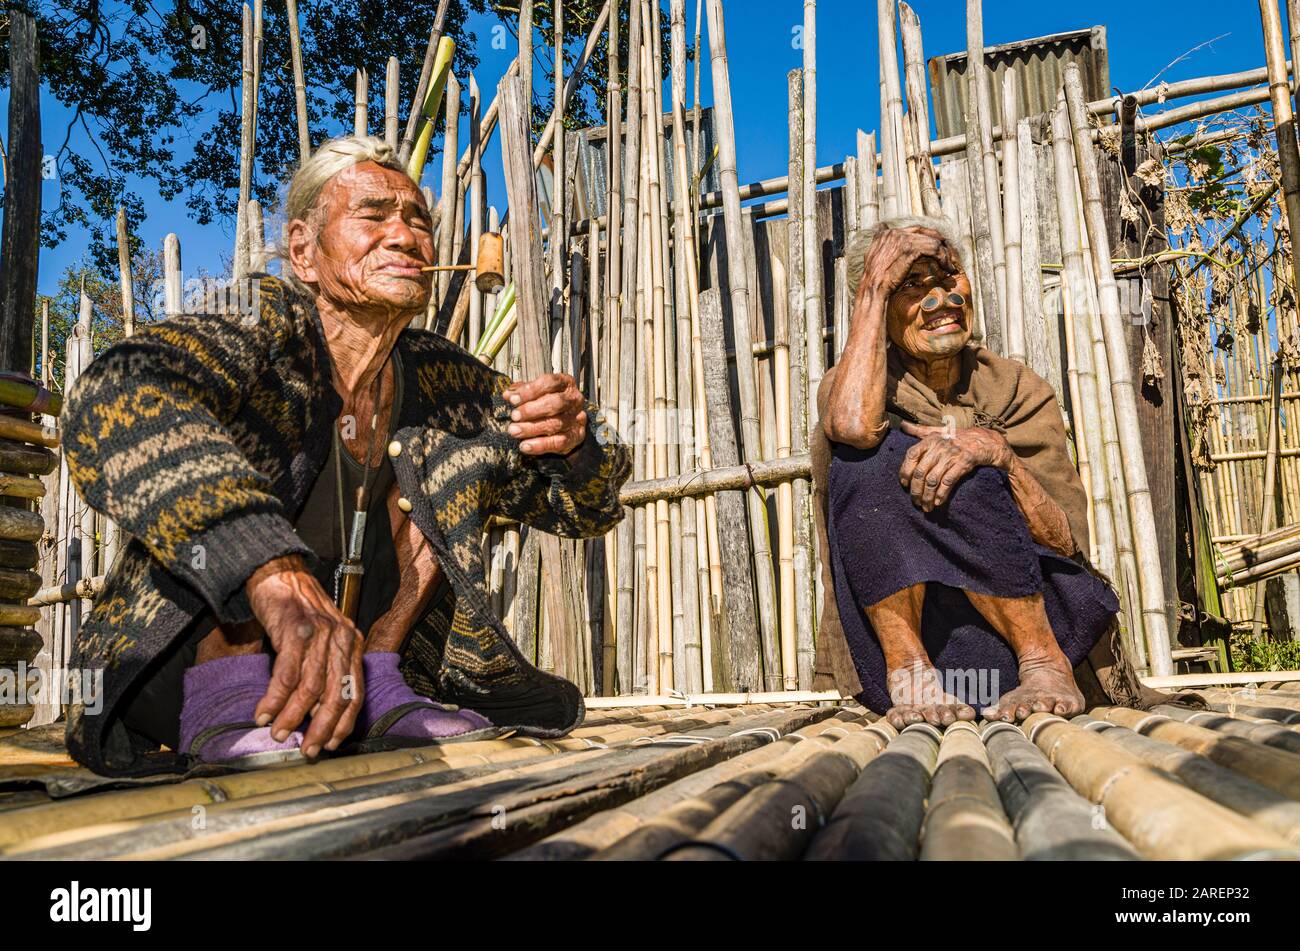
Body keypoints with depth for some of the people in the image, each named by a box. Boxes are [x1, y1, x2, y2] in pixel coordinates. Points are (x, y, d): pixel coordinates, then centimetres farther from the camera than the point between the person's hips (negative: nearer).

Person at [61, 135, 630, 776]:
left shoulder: (442, 384, -3)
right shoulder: (260, 338, -17)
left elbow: (584, 507, 3)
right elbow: (111, 398, -40)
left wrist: (576, 438, -22)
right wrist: (273, 567, -55)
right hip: (179, 671, -4)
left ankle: (379, 681, -11)